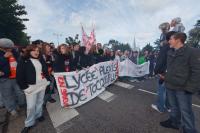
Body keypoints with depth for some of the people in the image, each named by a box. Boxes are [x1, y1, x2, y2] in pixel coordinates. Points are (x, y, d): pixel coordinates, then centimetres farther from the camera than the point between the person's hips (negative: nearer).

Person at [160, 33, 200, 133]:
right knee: (173, 107, 22)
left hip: (183, 88, -6)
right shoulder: (170, 53, 8)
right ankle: (174, 122, 41)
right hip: (170, 85, 6)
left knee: (185, 111, 7)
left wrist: (190, 87, -16)